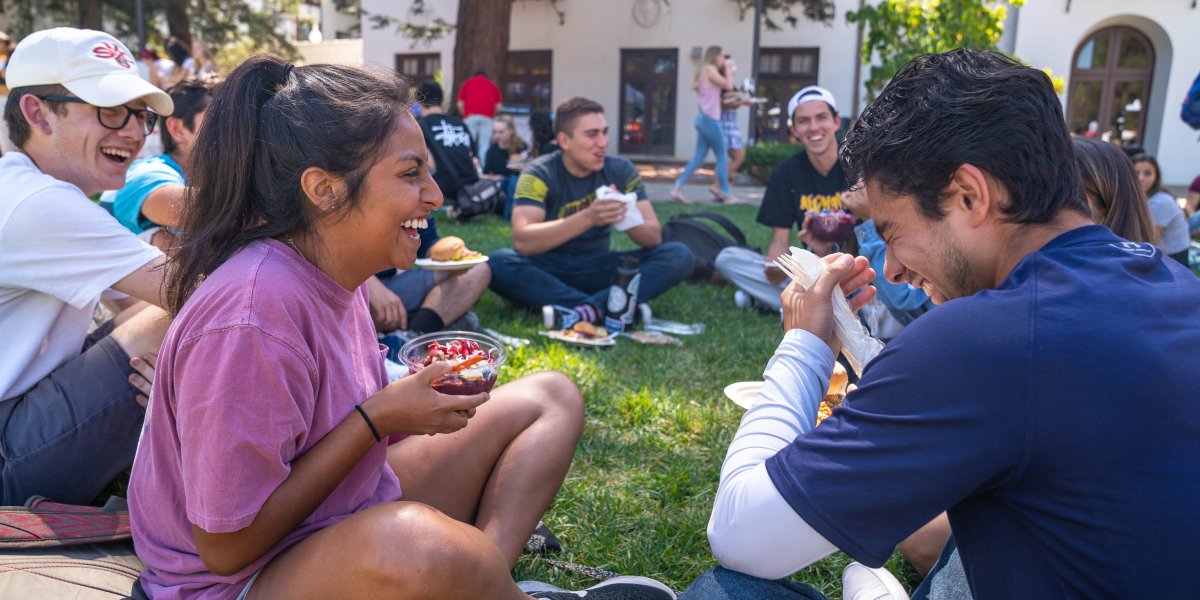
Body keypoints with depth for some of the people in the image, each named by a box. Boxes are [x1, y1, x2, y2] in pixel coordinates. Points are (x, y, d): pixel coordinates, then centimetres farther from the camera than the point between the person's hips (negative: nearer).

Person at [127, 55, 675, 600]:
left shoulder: (336, 272, -1)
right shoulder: (250, 318, -28)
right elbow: (225, 546, -23)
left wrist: (415, 393, -9)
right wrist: (377, 417, -23)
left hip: (350, 523, 9)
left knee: (551, 398, 7)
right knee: (415, 539, -43)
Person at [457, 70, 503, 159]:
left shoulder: (467, 82, 21)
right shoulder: (493, 84, 23)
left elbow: (460, 104, 10)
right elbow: (499, 106, 10)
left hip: (471, 116, 0)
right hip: (487, 117, 0)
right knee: (484, 145, 0)